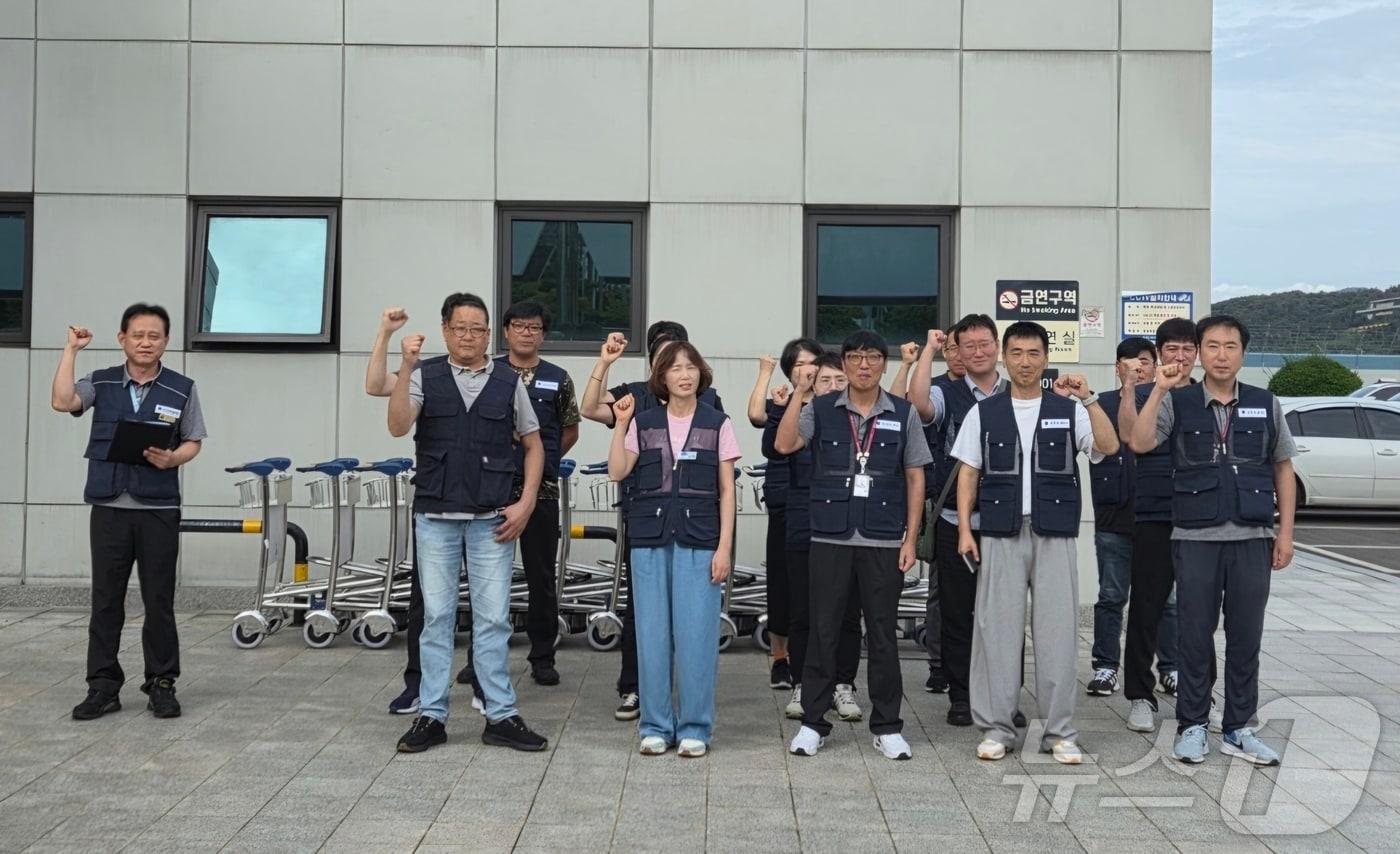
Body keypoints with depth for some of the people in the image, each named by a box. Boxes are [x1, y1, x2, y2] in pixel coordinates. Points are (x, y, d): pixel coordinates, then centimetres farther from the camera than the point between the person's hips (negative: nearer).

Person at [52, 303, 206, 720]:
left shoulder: (182, 389, 3)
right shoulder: (101, 383, 6)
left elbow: (193, 442, 4)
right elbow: (62, 401, -12)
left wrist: (171, 459, -17)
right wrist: (71, 349, -9)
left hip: (159, 509, -1)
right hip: (109, 507, 1)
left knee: (159, 601, 4)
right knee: (105, 600, 6)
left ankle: (161, 684, 15)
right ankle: (103, 686, 15)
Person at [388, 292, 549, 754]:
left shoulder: (509, 382, 5)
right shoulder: (424, 376, 3)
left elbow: (533, 444, 9)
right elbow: (398, 427, -12)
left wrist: (525, 504, -1)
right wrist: (405, 368, -22)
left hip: (492, 520, 0)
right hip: (435, 516, 0)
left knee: (493, 618, 4)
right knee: (436, 617, 7)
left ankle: (501, 716, 13)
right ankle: (431, 716, 16)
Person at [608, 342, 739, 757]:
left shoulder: (717, 423, 4)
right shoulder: (643, 421, 9)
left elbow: (727, 490, 3)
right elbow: (617, 472, -1)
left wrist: (724, 546, -4)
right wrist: (621, 424, -7)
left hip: (699, 540, -2)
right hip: (650, 538, 2)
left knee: (696, 634, -2)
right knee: (652, 633, 4)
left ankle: (694, 727, 10)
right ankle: (655, 726, 16)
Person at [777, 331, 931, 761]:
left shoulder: (903, 414, 4)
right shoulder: (821, 409, 3)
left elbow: (915, 478, 6)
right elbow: (784, 444, -12)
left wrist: (910, 538, 0)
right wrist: (800, 393, -18)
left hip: (884, 541, 0)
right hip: (830, 538, 0)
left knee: (882, 632, 7)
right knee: (823, 631, 5)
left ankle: (887, 726, 18)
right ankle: (812, 722, 16)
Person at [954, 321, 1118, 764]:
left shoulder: (1068, 410, 6)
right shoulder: (984, 413, 8)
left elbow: (1109, 447, -9)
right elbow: (968, 473, 7)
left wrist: (1087, 397, -19)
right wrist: (964, 529, -1)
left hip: (1055, 534, 0)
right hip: (1001, 533, 0)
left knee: (1057, 630, 2)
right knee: (997, 628, 2)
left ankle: (1059, 732, 12)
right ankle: (996, 728, 12)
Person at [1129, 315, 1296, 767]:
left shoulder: (1265, 404, 7)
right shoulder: (1178, 402, 1)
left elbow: (1283, 470, 10)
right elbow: (1140, 443, -15)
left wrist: (1285, 532, 5)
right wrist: (1159, 389, -20)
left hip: (1253, 538, 2)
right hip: (1196, 538, -2)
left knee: (1246, 636, 9)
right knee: (1195, 636, 5)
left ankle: (1238, 729, 21)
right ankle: (1192, 726, 17)